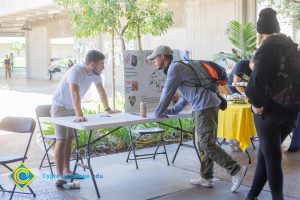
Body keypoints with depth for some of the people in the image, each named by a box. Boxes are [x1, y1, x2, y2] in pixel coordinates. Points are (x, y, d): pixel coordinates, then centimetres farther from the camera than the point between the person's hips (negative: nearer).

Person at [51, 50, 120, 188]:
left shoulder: (95, 73, -8)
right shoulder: (76, 71, -32)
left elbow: (101, 90, 7)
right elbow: (75, 94, -45)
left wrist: (108, 109, 11)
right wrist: (79, 115, -56)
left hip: (72, 108, 8)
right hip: (60, 107, -8)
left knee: (69, 139, 14)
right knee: (61, 141, -13)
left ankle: (67, 170, 26)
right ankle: (60, 177, -12)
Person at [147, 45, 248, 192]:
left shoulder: (175, 67, -7)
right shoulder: (176, 68, 22)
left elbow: (167, 94, -6)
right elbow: (185, 95, 30)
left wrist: (158, 113, 7)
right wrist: (171, 111, 31)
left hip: (205, 106, -10)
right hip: (203, 107, 10)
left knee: (207, 144, -10)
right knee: (203, 143, 11)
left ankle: (236, 170, -8)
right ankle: (206, 178, 15)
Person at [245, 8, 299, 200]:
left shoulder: (266, 49, -13)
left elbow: (257, 79, -30)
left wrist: (257, 103, -18)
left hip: (269, 110, -7)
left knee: (272, 158, 5)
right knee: (266, 153, 17)